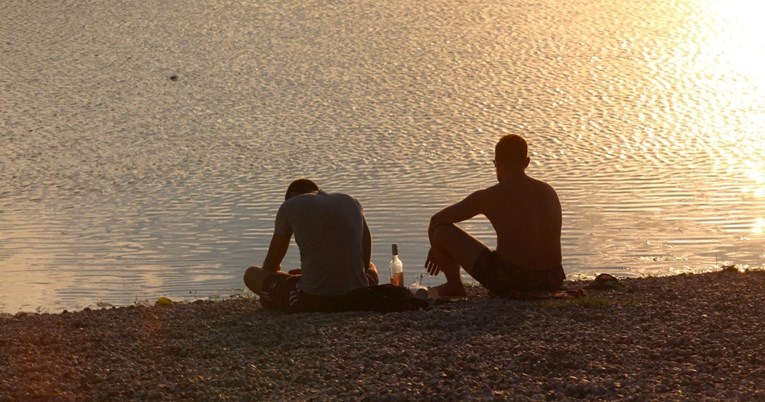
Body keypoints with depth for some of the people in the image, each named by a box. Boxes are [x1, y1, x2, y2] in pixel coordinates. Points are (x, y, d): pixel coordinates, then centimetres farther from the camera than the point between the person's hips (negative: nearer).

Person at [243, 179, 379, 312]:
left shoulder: (289, 206, 6)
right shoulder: (352, 202, 16)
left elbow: (271, 264, 14)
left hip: (312, 301, -4)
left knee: (251, 274, 19)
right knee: (371, 268, 42)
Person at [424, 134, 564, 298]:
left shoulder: (487, 197, -4)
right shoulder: (549, 192, 10)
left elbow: (436, 220, 7)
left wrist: (435, 249, 29)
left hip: (509, 281, -6)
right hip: (551, 283, 6)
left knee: (441, 231, 8)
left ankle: (454, 288, 26)